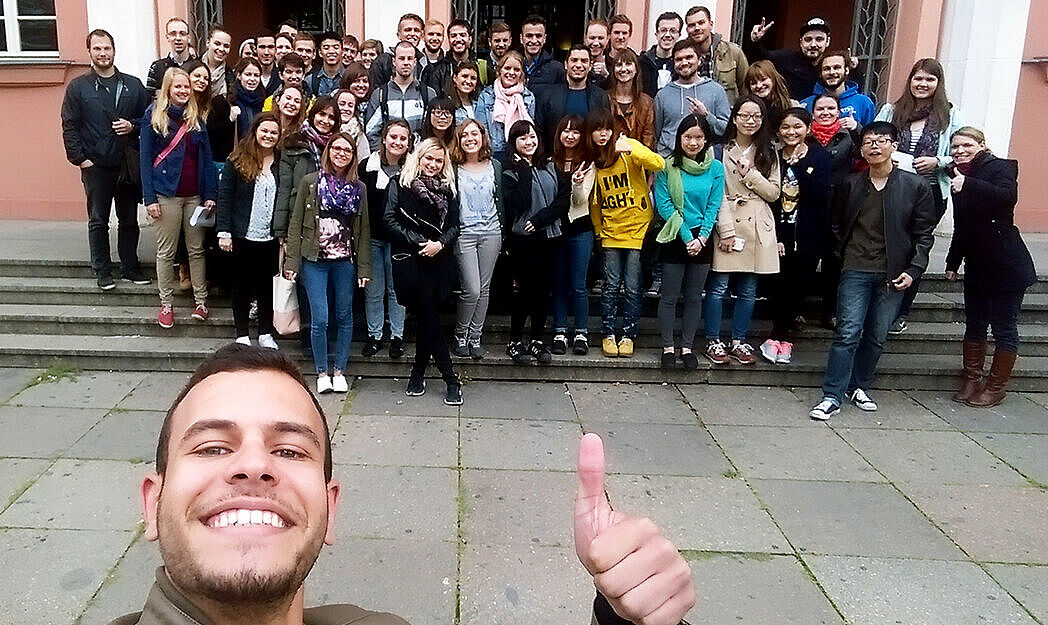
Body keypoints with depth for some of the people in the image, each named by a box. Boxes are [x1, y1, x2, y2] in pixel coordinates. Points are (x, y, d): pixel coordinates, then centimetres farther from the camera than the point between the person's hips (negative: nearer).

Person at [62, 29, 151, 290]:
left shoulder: (133, 85, 7)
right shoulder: (78, 87, 2)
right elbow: (69, 126, 0)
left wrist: (133, 126, -9)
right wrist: (80, 158, -7)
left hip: (128, 165, 2)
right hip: (95, 166, -2)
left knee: (129, 220, 10)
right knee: (98, 221, 6)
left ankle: (130, 267, 21)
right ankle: (102, 271, 15)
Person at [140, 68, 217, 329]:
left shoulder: (196, 118, 10)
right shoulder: (153, 116, -1)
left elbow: (206, 158, 9)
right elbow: (145, 158, -4)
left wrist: (209, 195, 0)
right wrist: (149, 198, -10)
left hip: (194, 195, 3)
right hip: (167, 195, -3)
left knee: (197, 249, 7)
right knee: (166, 252, 4)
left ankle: (201, 300, 14)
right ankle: (166, 304, 13)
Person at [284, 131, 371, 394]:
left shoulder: (359, 188, 7)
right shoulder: (310, 182, 2)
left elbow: (364, 231, 7)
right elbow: (296, 224, 1)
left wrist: (364, 268, 1)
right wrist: (291, 262, -5)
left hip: (345, 262, 2)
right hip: (314, 261, -2)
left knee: (344, 317, 7)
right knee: (319, 319, -4)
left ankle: (339, 371, 21)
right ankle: (322, 372, 13)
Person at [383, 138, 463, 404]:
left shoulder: (448, 189, 13)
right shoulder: (401, 185, 3)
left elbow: (454, 225, 10)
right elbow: (390, 220, -5)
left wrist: (440, 244, -10)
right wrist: (420, 242, -11)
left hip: (439, 261, 3)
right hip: (410, 261, -3)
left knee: (426, 318, 5)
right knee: (429, 318, -5)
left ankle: (418, 372, 22)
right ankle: (451, 380, -1)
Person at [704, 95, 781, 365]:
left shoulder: (768, 153, 11)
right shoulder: (722, 150, -2)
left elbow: (773, 192, 4)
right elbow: (718, 194, -6)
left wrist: (750, 174, -9)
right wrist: (726, 230, -12)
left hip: (757, 227, 4)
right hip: (726, 223, -4)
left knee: (748, 290, 8)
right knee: (719, 287, -3)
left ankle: (739, 341, 19)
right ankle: (713, 341, 9)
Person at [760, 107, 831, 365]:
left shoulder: (820, 157, 0)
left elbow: (819, 194, -14)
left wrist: (800, 165, -16)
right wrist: (774, 237, -6)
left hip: (807, 236, -1)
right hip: (779, 234, 1)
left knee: (799, 286, 4)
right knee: (781, 285, -1)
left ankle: (779, 336, 18)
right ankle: (782, 336, 12)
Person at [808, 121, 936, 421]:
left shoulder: (916, 186, 1)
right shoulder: (850, 185, 5)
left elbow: (924, 233, 2)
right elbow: (835, 224, 15)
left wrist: (914, 270, -7)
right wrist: (843, 254, 5)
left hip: (893, 273, 1)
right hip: (856, 271, 0)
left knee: (877, 336, 8)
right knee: (848, 333, -7)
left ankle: (860, 387, 25)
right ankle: (832, 396, -3)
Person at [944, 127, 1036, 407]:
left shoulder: (1000, 167, -8)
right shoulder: (959, 178, 12)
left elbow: (1007, 196, -31)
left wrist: (968, 185, -39)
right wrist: (953, 262, 20)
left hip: (1007, 267, -7)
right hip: (977, 267, 7)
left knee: (1004, 329, 2)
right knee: (974, 326, 12)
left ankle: (996, 387, 12)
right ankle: (972, 381, 22)